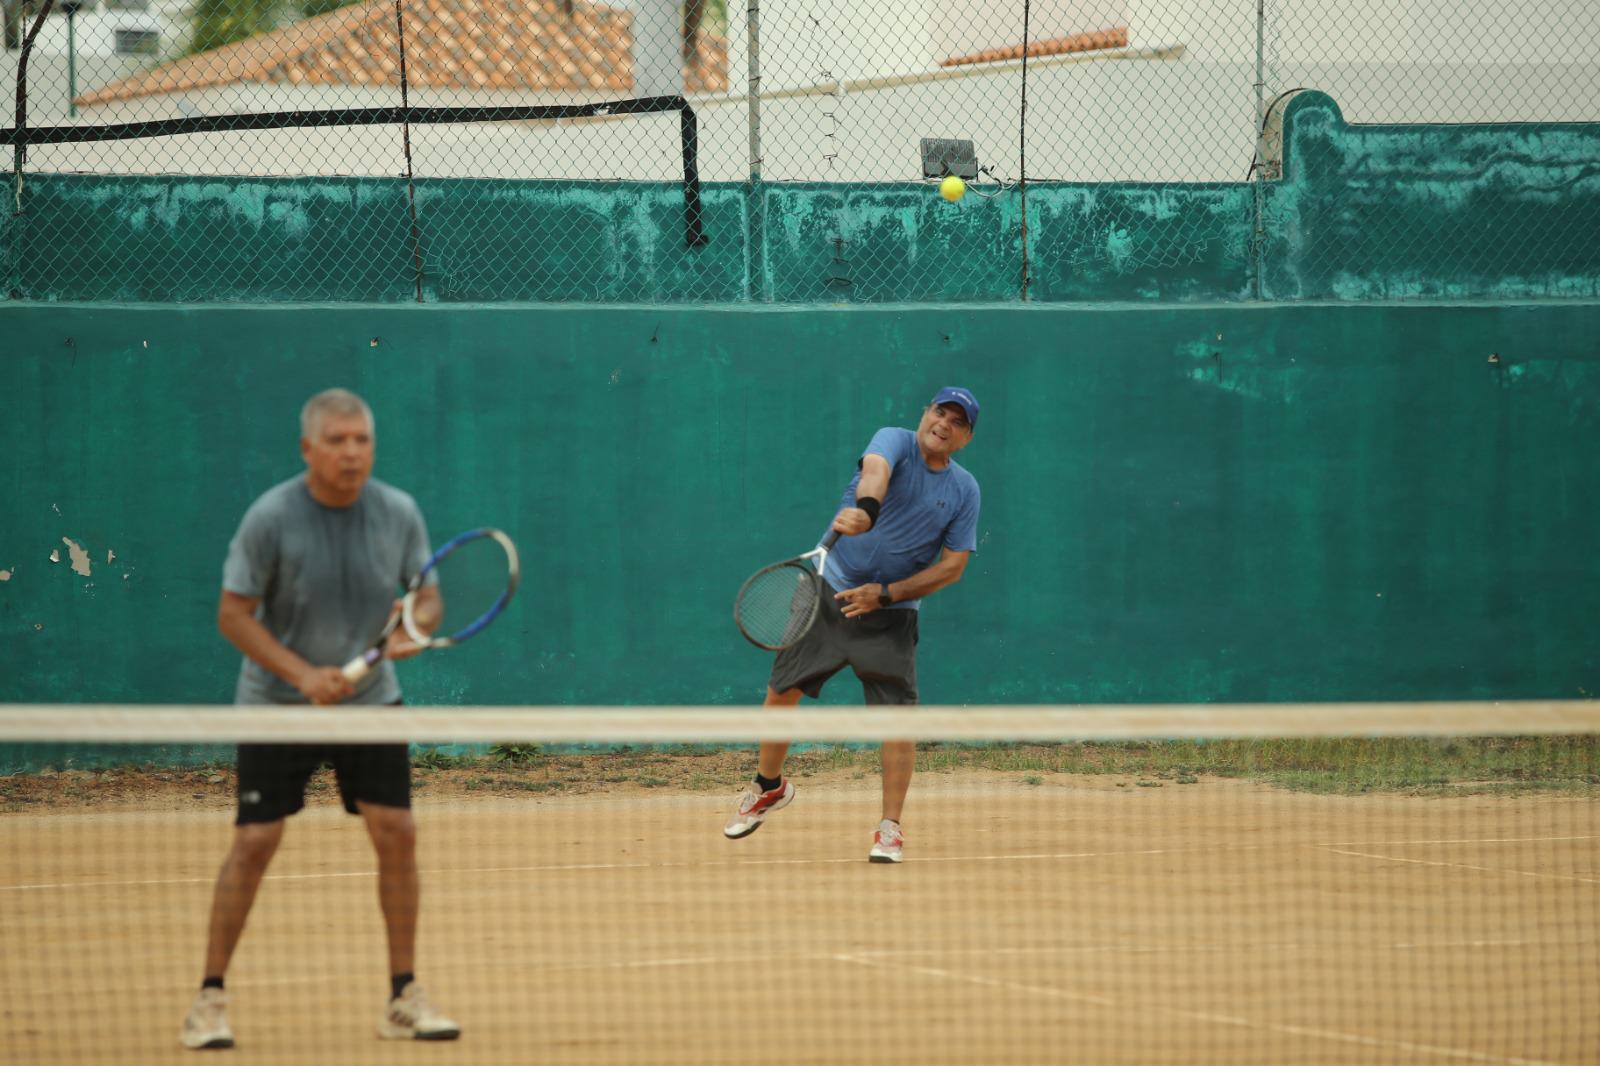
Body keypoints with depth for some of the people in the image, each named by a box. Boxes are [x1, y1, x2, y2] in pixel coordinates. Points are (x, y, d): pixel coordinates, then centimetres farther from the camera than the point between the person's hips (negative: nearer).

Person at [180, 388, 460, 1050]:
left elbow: (427, 596, 5)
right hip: (277, 701, -3)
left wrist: (415, 625, -19)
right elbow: (233, 614, -13)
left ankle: (403, 1000, 6)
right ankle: (210, 999, 3)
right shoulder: (271, 518, -16)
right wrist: (303, 674, -23)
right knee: (255, 841, -9)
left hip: (370, 698, 3)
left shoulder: (398, 513, -6)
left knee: (397, 833, -5)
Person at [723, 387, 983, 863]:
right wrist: (866, 507, -57)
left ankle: (890, 829, -2)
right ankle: (768, 787, 30)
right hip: (829, 591, -1)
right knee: (783, 690, 5)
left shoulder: (965, 491, -1)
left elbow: (953, 565, -3)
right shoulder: (894, 441, -9)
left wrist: (885, 594, -14)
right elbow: (875, 471, -33)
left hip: (890, 611, 1)